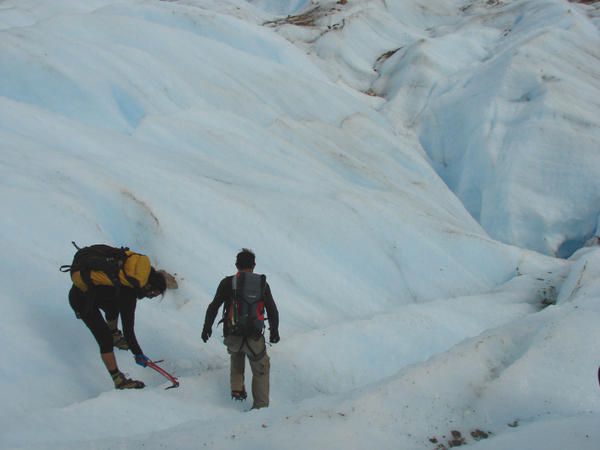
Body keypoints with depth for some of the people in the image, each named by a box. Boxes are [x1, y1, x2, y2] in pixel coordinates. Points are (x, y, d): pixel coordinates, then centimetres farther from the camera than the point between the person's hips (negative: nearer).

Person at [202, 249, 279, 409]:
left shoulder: (227, 283, -2)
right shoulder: (262, 284, 0)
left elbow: (214, 307, -1)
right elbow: (272, 310, 7)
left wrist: (207, 327, 13)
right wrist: (274, 331, 22)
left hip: (232, 336, 1)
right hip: (255, 338, -1)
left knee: (236, 355, 35)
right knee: (261, 370, 19)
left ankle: (237, 388, 22)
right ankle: (260, 405, 15)